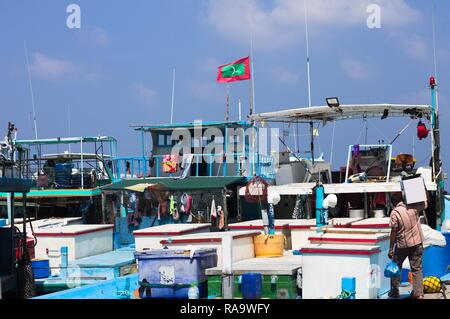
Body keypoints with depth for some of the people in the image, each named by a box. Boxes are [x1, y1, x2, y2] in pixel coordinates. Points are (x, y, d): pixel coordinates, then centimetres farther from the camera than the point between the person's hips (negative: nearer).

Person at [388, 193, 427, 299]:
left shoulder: (395, 212, -13)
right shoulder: (414, 207, -4)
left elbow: (393, 232, -13)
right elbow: (425, 204, 18)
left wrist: (391, 249, -7)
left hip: (402, 244, -3)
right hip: (417, 243, 3)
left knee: (396, 267, 16)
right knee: (417, 269, 7)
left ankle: (395, 291, 21)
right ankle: (419, 294, 3)